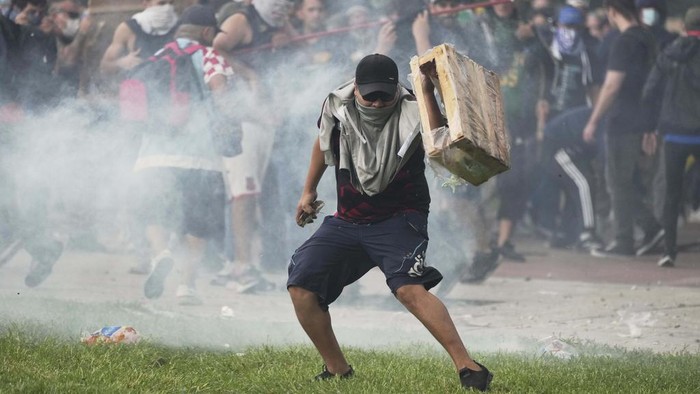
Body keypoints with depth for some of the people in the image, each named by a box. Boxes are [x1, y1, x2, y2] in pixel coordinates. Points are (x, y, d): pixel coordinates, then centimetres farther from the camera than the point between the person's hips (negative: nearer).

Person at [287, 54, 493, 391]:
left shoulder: (410, 114, -16)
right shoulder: (338, 109, -2)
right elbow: (323, 143, 20)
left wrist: (428, 93, -45)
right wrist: (309, 191, 28)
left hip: (398, 220, -5)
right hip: (347, 221, 5)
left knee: (408, 287, -30)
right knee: (300, 287, -6)